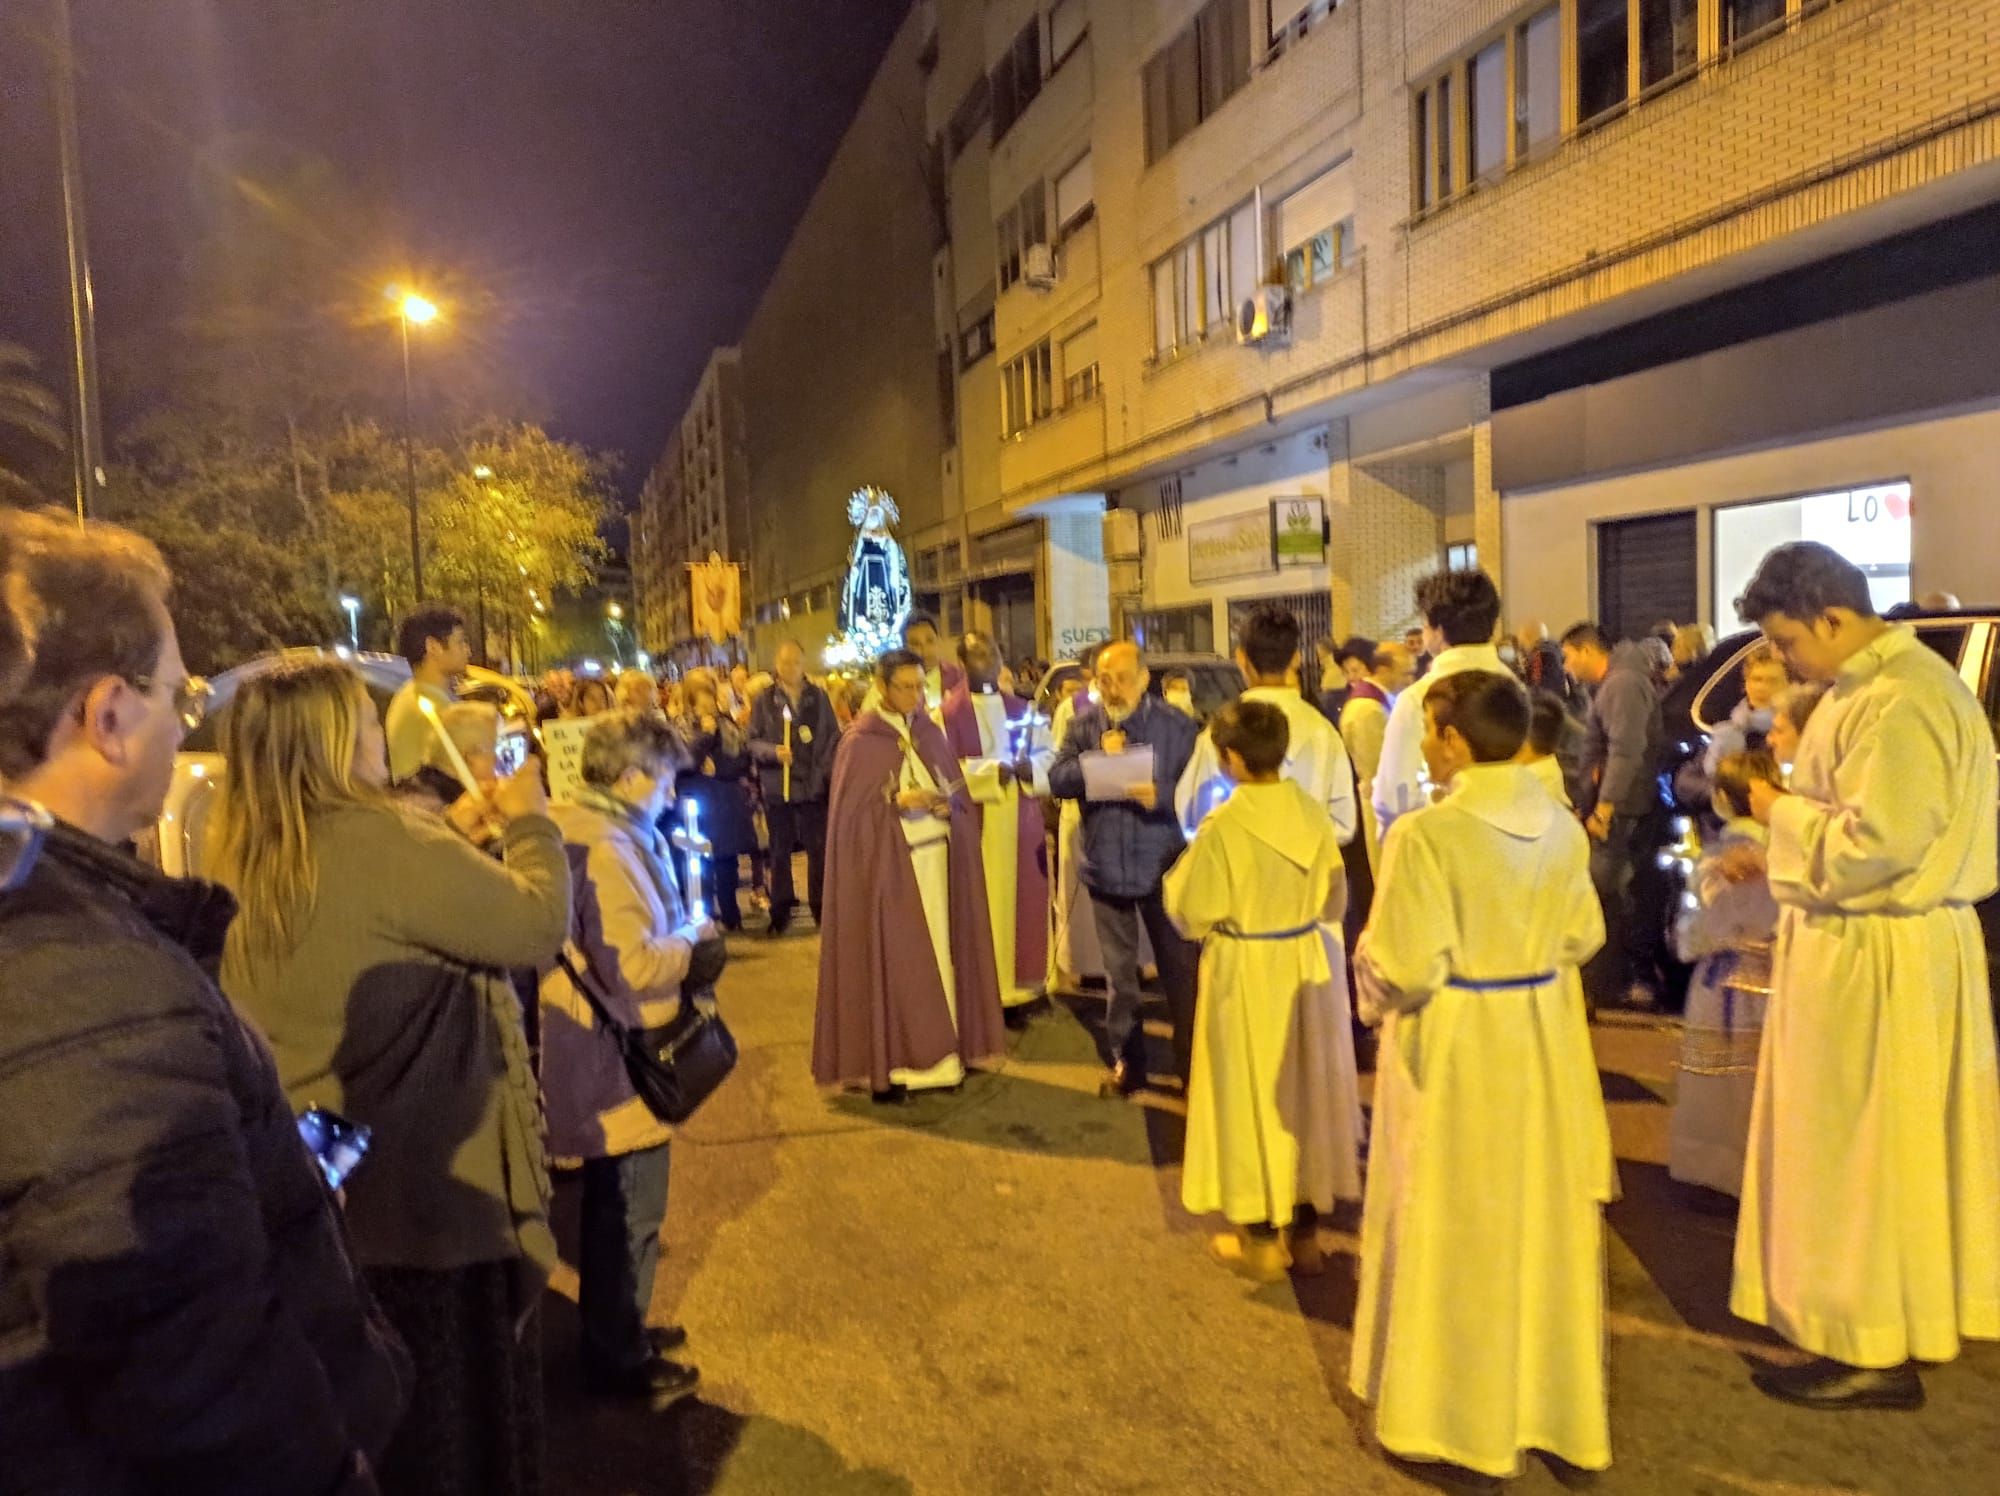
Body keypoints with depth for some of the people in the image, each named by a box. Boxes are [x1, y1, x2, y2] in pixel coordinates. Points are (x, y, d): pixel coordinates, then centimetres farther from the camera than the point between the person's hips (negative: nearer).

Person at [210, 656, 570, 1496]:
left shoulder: (246, 868, 2)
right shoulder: (380, 844, -25)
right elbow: (539, 925, -19)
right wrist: (529, 821, -7)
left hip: (324, 1179, 8)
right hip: (435, 1180, -8)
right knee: (462, 1411, 14)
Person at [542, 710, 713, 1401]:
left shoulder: (581, 827, 6)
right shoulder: (606, 846, -25)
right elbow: (634, 963, -29)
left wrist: (679, 935, 6)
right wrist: (695, 940, -13)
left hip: (597, 1049, 11)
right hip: (618, 1056, -11)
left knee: (613, 1203, 24)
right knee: (630, 1210, 6)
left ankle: (613, 1330, 40)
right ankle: (618, 1358, 22)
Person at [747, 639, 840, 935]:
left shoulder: (818, 698, 4)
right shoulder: (765, 702, 1)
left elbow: (832, 739, 5)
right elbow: (753, 741, 0)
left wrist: (830, 774, -5)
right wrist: (773, 751, -19)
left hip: (814, 786, 0)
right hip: (777, 786, 0)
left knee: (818, 849, 2)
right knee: (780, 852, 9)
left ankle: (821, 909, 12)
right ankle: (781, 912, 18)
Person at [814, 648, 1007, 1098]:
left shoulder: (930, 734, 10)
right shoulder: (860, 742, -6)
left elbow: (957, 793, 12)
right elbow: (851, 813, -9)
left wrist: (947, 806, -9)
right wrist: (897, 802, -21)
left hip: (937, 858, 5)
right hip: (887, 864, -5)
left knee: (938, 953, 6)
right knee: (893, 961, -3)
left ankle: (938, 1052, 16)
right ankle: (889, 1064, 5)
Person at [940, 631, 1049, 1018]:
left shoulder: (1019, 707, 11)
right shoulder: (950, 711, -4)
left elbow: (1047, 754, 9)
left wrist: (1030, 766, -12)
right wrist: (991, 770, -19)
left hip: (1020, 815, 5)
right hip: (978, 818, -5)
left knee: (1024, 897, 6)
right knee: (985, 902, -2)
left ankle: (1017, 984, 15)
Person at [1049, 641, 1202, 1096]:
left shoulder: (1176, 725, -5)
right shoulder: (1083, 724, 3)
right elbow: (1057, 781, -7)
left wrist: (1160, 795, -25)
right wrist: (1097, 758, -21)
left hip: (1162, 865, -2)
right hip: (1106, 866, 2)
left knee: (1180, 967, 8)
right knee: (1119, 972, 13)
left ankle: (1191, 1060, 22)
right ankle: (1126, 1061, 26)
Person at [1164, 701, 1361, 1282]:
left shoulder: (1222, 826, -21)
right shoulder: (1314, 813, -6)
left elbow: (1190, 911, -13)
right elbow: (1335, 896, 6)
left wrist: (1175, 880, 6)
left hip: (1246, 974, -5)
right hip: (1308, 964, 5)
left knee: (1253, 1096, 9)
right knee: (1307, 1089, 17)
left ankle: (1261, 1238, 21)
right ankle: (1305, 1228, 30)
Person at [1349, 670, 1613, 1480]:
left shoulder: (1426, 833, -22)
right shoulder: (1562, 826, -1)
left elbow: (1403, 971, -22)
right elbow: (1582, 935, 9)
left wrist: (1369, 963, -2)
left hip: (1455, 1051, -6)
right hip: (1545, 1039, 6)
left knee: (1453, 1233, 8)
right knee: (1543, 1223, 19)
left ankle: (1451, 1413, 22)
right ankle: (1550, 1396, 34)